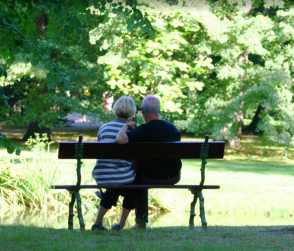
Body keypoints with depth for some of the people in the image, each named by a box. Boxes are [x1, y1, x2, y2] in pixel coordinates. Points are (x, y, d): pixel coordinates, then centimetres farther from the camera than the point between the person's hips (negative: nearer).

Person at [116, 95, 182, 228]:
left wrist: (125, 127, -16)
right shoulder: (173, 129, -3)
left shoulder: (142, 131, -22)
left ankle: (141, 220, 38)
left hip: (151, 178, -5)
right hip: (173, 177, 5)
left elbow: (120, 139, -38)